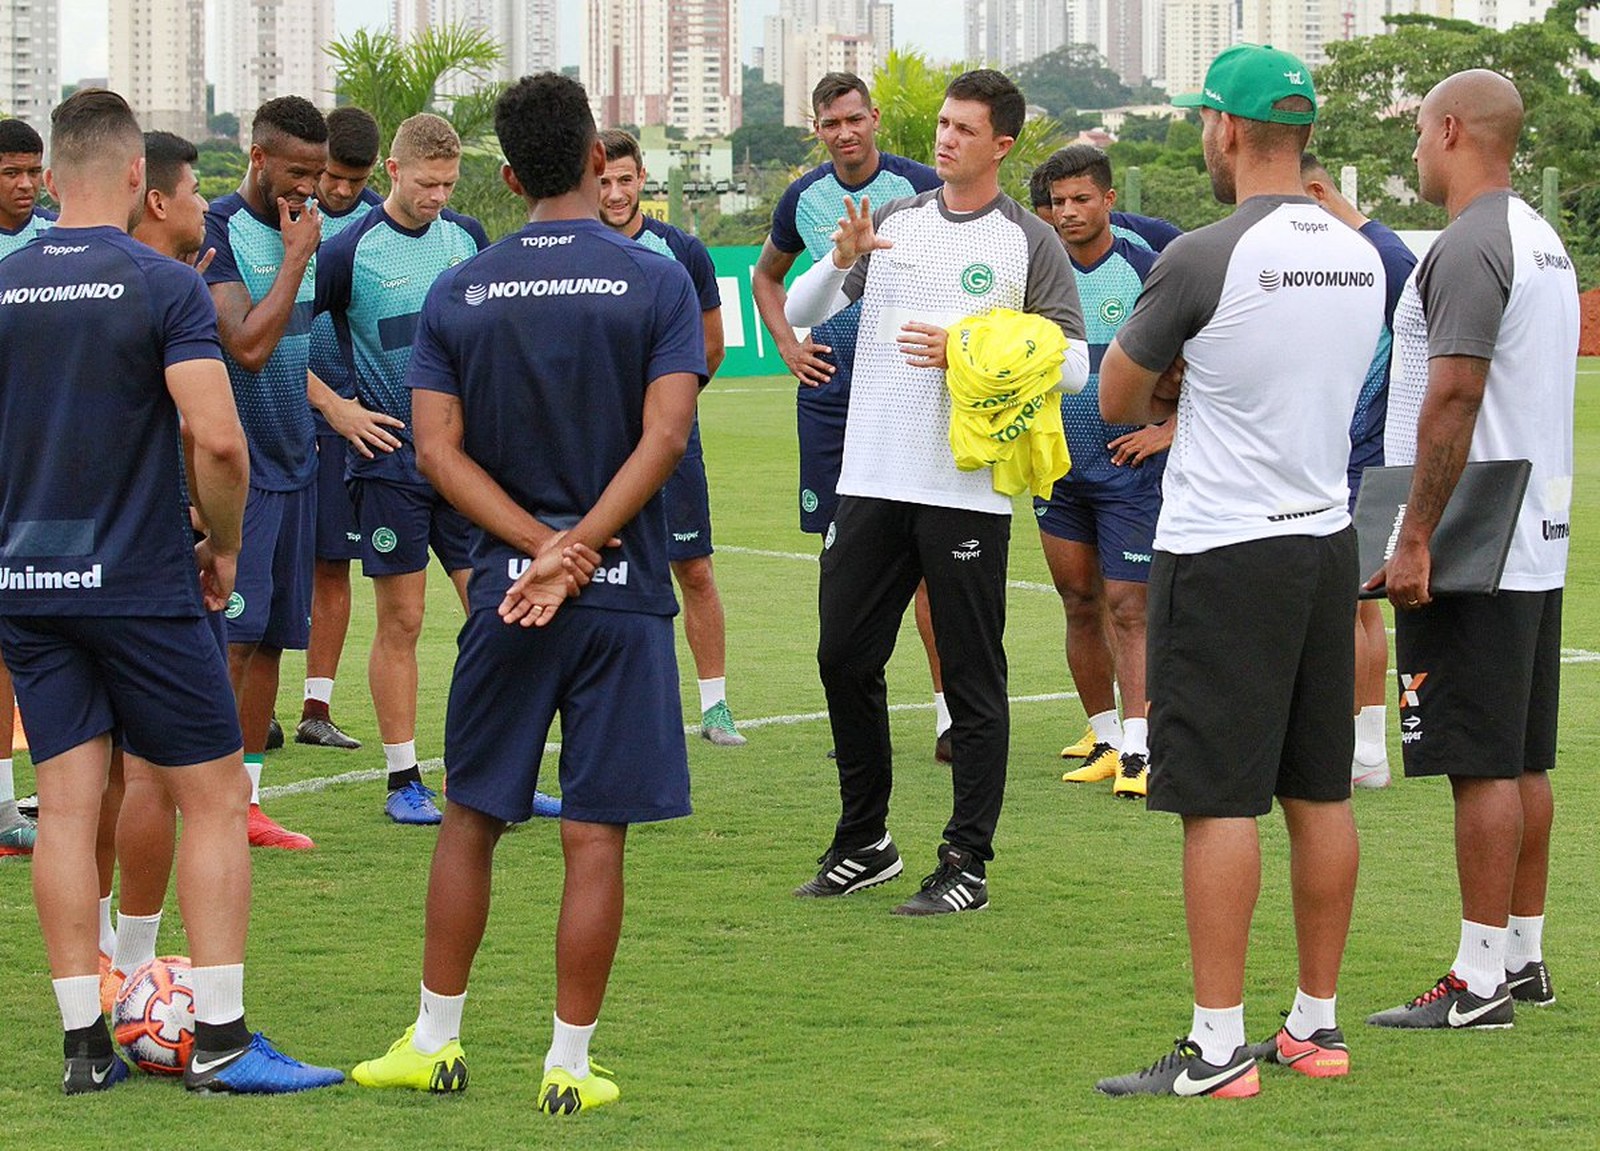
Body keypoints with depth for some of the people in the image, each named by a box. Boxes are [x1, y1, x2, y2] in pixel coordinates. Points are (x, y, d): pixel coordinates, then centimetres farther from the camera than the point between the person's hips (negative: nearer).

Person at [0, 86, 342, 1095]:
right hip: (144, 585, -5)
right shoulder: (165, 286, -10)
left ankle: (86, 1044, 5)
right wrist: (225, 547, -3)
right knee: (215, 798, 3)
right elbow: (217, 438, -19)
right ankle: (220, 1041, -1)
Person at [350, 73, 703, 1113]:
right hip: (624, 598, -2)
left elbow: (439, 449, -3)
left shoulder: (458, 294, 4)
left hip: (505, 594, 2)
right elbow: (664, 436, -14)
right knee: (596, 838, 1)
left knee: (471, 819, 14)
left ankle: (434, 1042, 19)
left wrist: (540, 545, -10)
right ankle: (570, 1066, 4)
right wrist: (580, 550, -14)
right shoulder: (656, 282, -4)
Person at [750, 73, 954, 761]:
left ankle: (948, 710, -7)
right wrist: (787, 344, 13)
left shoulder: (919, 188, -4)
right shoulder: (803, 198, 9)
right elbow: (766, 274, 26)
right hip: (830, 384, 4)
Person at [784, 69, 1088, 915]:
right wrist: (841, 259, -10)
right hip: (870, 483, 5)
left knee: (972, 681, -1)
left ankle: (967, 866, 5)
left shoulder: (1029, 242, -1)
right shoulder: (891, 223, 11)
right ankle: (864, 845, 22)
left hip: (968, 491, -5)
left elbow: (1073, 366, -4)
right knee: (845, 660, 8)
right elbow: (799, 312, 9)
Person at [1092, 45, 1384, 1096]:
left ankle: (1219, 1048, -6)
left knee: (1221, 802, -5)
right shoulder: (1360, 259, 7)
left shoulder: (1205, 259, -15)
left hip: (1224, 555, -7)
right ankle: (1318, 1025, 18)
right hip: (1329, 538, 7)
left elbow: (1117, 399, -3)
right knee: (1320, 792, 11)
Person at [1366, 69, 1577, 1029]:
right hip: (1538, 546, 10)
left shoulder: (1470, 249, -16)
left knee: (1482, 765, -7)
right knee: (1523, 761, 13)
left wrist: (1417, 539, -21)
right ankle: (1525, 957, 19)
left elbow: (1453, 401, -22)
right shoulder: (1543, 241, 15)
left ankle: (1481, 982, -6)